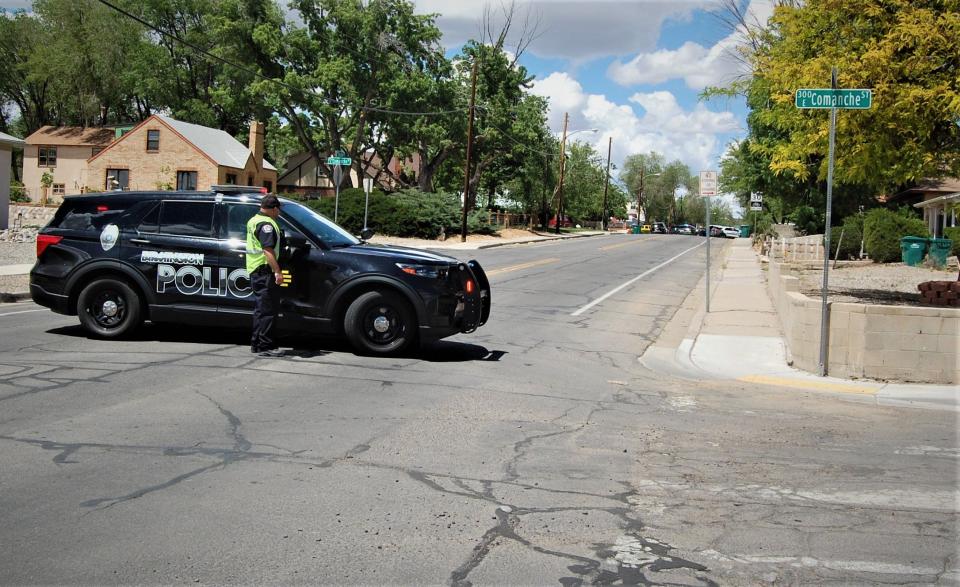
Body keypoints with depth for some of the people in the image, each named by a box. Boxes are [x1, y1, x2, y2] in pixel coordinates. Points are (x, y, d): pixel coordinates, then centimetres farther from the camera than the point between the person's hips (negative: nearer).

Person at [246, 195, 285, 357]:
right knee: (268, 309, -8)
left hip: (254, 271, 10)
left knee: (261, 309, 16)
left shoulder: (253, 221, 17)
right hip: (265, 271, -10)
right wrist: (277, 272, -25)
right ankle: (265, 346, -7)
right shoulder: (266, 224, -15)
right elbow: (268, 250, -23)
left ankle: (256, 344, 21)